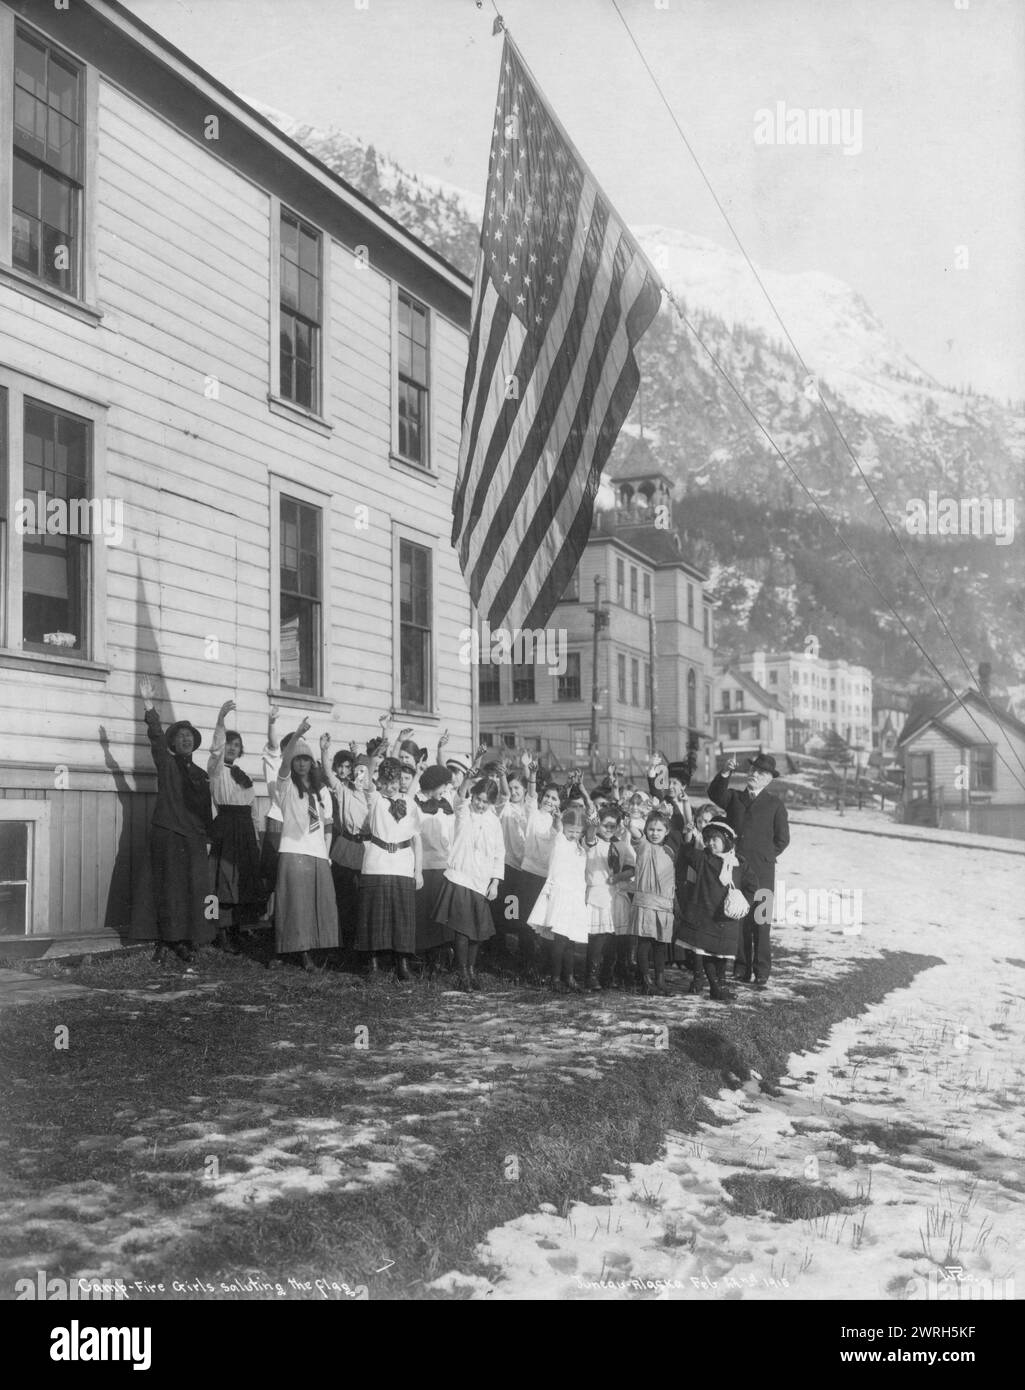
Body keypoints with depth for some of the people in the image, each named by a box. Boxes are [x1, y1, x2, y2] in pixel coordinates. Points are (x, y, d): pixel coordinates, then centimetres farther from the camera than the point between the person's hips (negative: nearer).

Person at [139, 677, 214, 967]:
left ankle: (187, 941, 4)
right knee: (170, 887, -6)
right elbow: (156, 736, -9)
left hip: (194, 839, 4)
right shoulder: (167, 765, 5)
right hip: (167, 836, -4)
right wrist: (149, 705, -20)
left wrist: (208, 836, 13)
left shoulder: (201, 775, 18)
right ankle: (168, 939, 0)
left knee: (195, 890, -2)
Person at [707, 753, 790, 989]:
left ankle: (761, 975, 1)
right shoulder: (734, 798, 12)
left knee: (760, 922, -4)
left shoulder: (774, 805, 7)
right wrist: (725, 773, -24)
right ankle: (741, 971, 12)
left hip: (761, 873, -2)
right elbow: (714, 794, -9)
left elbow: (782, 839, 9)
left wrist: (764, 857, 2)